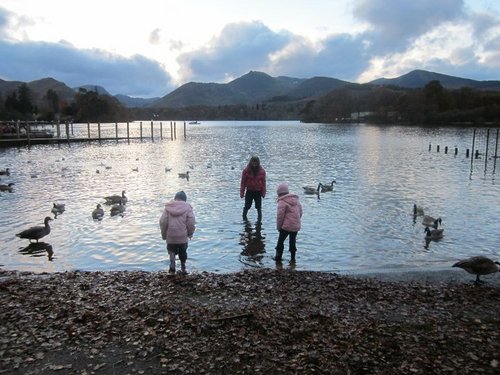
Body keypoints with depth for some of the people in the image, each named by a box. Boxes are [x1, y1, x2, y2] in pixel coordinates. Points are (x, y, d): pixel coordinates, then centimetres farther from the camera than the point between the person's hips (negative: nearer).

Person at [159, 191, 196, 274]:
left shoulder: (168, 207, 0)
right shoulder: (187, 208, -3)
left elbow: (162, 222, -3)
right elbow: (191, 223, -7)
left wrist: (164, 234, 8)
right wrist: (190, 233, 7)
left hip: (170, 236, 0)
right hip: (183, 236, 0)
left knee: (171, 250, 16)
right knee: (183, 252, 17)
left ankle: (172, 265, -5)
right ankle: (183, 268, 27)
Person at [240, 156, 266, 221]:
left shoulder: (262, 171, -5)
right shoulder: (246, 170, -9)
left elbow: (263, 182, 1)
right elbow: (243, 182, -4)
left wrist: (263, 192, 1)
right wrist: (242, 192, -5)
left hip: (258, 192, 1)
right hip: (249, 191, -1)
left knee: (259, 207, 7)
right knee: (247, 206, 5)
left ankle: (259, 219, 20)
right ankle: (244, 216, 24)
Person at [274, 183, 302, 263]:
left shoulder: (282, 202, -12)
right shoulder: (296, 200, 11)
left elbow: (280, 216, -13)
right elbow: (300, 212, 16)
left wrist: (278, 227, -2)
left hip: (286, 226, -7)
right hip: (296, 226, 7)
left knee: (280, 241, 7)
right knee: (293, 242, 16)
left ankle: (278, 257, 11)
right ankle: (293, 258, 20)